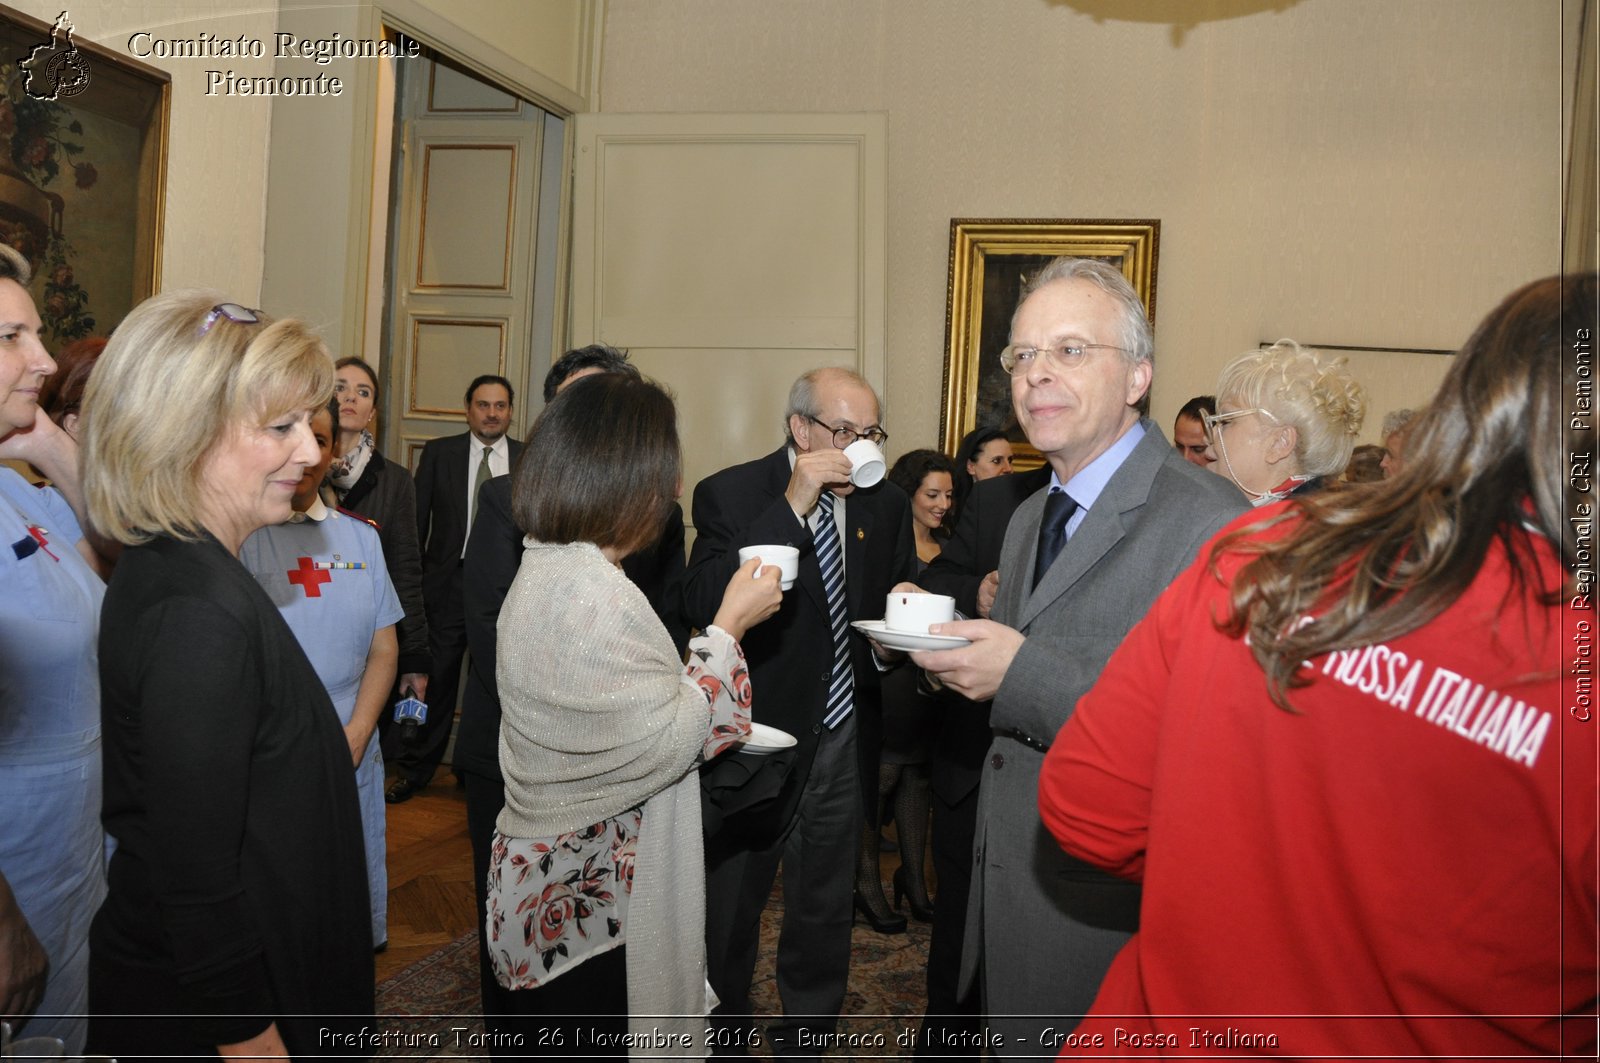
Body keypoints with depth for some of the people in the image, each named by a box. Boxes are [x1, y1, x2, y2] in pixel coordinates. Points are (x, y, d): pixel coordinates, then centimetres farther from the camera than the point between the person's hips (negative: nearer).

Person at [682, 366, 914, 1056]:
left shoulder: (886, 505, 1)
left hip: (844, 743, 4)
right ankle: (720, 1039, 38)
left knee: (825, 914, 20)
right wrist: (791, 507, -31)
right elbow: (700, 605, -27)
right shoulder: (731, 494, -13)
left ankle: (804, 1038, 41)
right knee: (727, 914, 15)